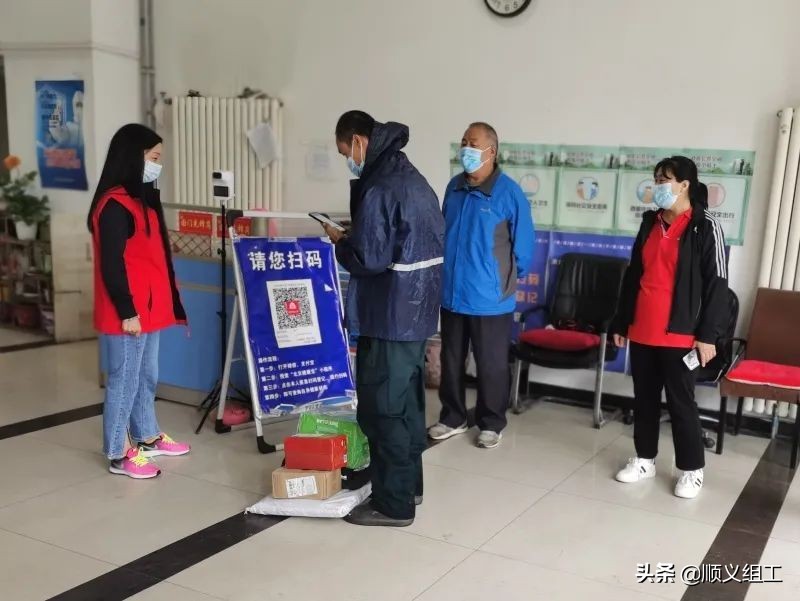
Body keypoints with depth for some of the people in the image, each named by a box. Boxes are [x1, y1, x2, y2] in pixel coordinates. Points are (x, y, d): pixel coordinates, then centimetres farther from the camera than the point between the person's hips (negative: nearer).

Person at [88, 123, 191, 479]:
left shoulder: (141, 198, 13)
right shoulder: (114, 205, -17)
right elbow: (111, 265, -20)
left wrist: (160, 305, 22)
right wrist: (127, 312, -19)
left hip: (148, 309, 10)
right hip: (127, 314, -10)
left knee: (146, 377, 20)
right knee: (124, 380, 1)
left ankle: (147, 437, 34)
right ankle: (118, 455, 12)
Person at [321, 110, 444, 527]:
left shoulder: (380, 189, -19)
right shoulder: (413, 178, 13)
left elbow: (368, 259, -22)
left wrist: (339, 242, -2)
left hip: (391, 314, -10)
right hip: (417, 309, 10)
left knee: (381, 407, -1)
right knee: (408, 400, 18)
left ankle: (393, 504, 8)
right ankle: (409, 484, 30)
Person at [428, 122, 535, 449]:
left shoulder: (509, 193, -13)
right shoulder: (454, 187, 4)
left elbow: (523, 245, -5)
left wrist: (508, 279, 5)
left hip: (490, 298, -5)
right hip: (452, 294, 5)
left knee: (491, 366, 8)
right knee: (451, 360, 16)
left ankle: (491, 423, 25)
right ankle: (453, 417, 32)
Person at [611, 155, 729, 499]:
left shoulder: (705, 226, -7)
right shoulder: (650, 222, 11)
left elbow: (716, 284, -9)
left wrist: (708, 334, -13)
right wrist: (621, 322, 14)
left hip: (679, 334, -6)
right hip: (641, 331, 6)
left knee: (681, 402, 2)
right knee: (644, 397, 13)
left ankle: (692, 470, 16)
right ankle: (645, 460, 27)